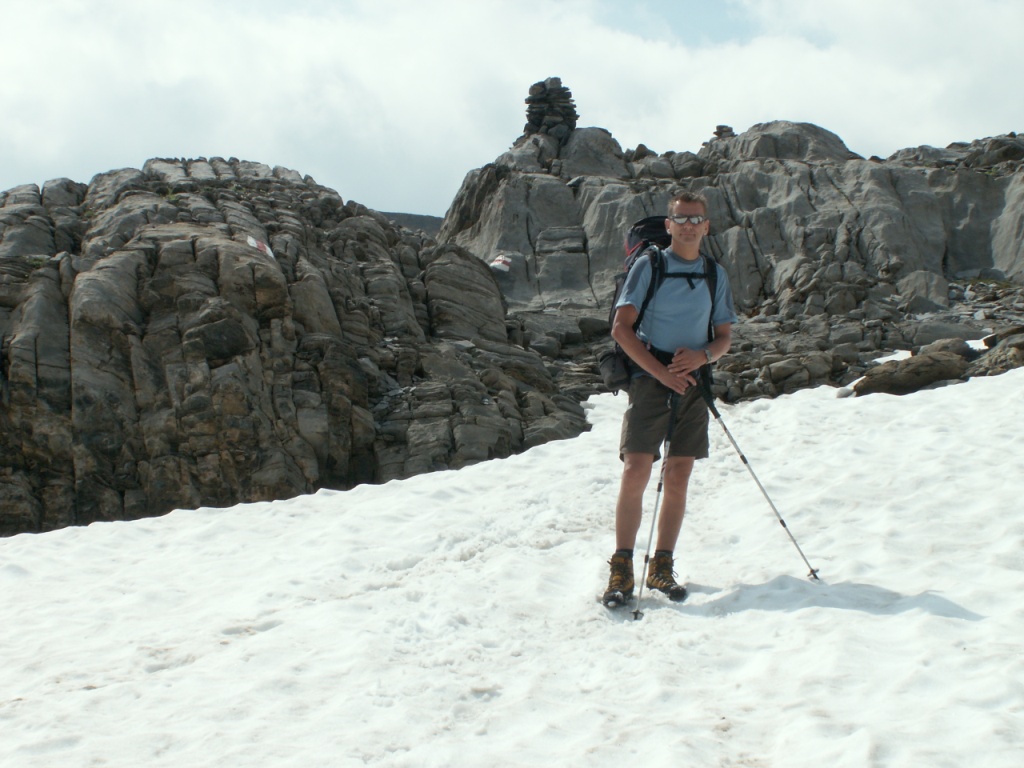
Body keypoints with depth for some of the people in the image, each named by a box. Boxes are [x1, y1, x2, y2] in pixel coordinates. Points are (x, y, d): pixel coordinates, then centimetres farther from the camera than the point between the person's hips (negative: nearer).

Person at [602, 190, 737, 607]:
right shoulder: (649, 265, 0)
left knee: (678, 478, 3)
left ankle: (662, 567, 11)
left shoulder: (716, 275, 12)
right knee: (636, 471, -12)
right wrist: (660, 370, -14)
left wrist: (702, 355, -7)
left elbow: (725, 337, 15)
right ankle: (621, 570, -8)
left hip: (693, 381, 4)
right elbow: (621, 327, -7)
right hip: (649, 376, -4)